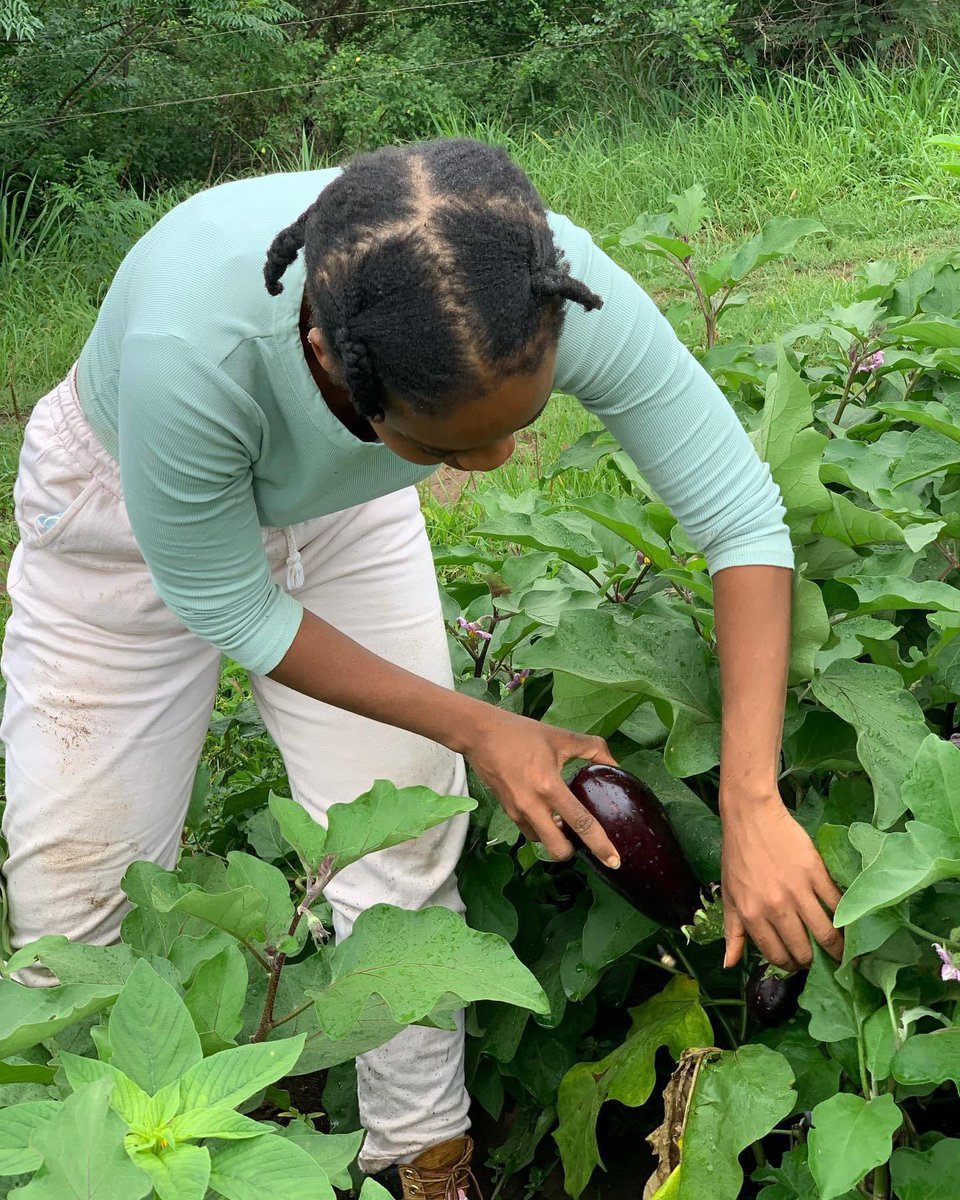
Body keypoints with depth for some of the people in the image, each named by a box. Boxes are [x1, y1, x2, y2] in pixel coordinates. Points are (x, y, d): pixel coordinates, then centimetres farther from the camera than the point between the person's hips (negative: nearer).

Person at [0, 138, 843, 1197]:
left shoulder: (555, 290, -37)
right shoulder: (188, 344, -45)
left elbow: (743, 518, -26)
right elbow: (228, 609, -26)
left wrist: (752, 807, -32)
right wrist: (475, 728, -22)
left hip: (340, 500, 3)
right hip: (132, 504, -2)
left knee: (404, 850, -1)